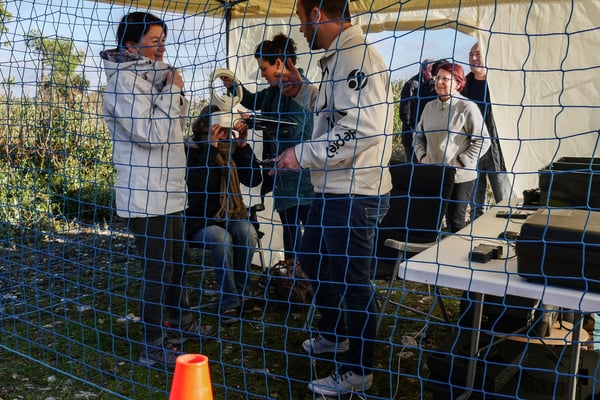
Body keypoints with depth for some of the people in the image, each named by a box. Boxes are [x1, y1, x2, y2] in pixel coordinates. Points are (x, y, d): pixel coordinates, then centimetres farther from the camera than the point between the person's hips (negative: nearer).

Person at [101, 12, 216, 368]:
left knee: (178, 259, 20)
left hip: (169, 190, 10)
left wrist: (176, 92, 3)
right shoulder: (124, 80, -13)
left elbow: (177, 125, 19)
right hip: (147, 195, -10)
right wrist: (171, 91, -13)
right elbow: (152, 133, -22)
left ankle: (182, 321, 38)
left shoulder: (151, 76, 16)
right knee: (158, 269, -5)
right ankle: (153, 347, 7)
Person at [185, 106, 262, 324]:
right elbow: (203, 187, -21)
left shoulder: (232, 150, 7)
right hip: (202, 220, -3)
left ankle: (239, 294, -11)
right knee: (221, 239, -34)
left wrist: (243, 145, -11)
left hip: (232, 216, 4)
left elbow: (254, 180, -5)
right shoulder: (192, 151, -6)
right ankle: (229, 303, -21)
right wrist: (211, 147, -22)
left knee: (248, 233, -29)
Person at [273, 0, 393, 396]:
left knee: (351, 279, 1)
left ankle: (359, 371, 19)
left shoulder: (358, 57, -18)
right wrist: (305, 90, 15)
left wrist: (303, 154, -22)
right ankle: (332, 334, 44)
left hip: (356, 193, -11)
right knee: (313, 258, 24)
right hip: (333, 189, 11)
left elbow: (362, 127, -28)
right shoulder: (339, 58, 15)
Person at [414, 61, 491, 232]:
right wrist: (422, 156, 6)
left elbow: (482, 141, -11)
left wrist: (461, 162, -14)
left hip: (460, 177, -6)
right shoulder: (430, 106, 9)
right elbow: (419, 135, 21)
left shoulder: (467, 107, -11)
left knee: (455, 221, 2)